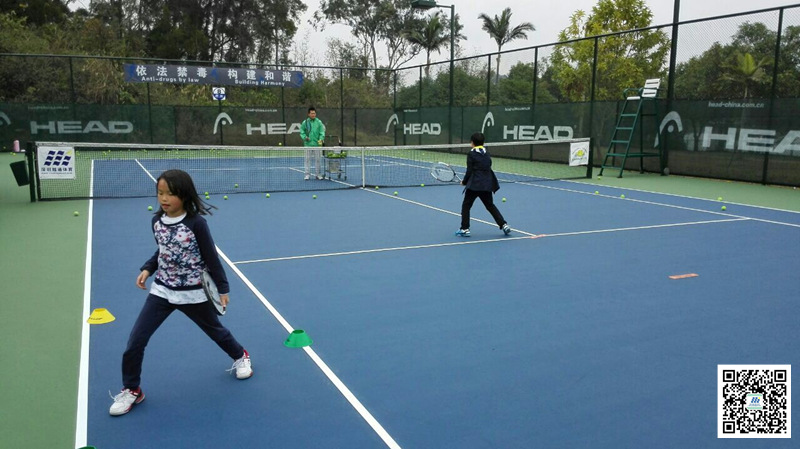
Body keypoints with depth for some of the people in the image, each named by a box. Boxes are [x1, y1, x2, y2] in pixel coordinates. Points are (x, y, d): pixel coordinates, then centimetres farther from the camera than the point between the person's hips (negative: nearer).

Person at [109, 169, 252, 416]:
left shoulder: (196, 223, -18)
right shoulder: (157, 221, -3)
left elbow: (211, 257, -11)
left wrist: (222, 288, -8)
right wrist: (147, 269, 0)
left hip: (192, 293, -4)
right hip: (161, 290, 4)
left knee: (215, 330, 17)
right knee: (135, 341, -2)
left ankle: (240, 357, 46)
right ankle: (131, 390, 19)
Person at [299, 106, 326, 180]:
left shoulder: (319, 122, 3)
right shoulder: (305, 122, 3)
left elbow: (322, 132, 0)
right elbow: (302, 131, 7)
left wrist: (321, 139, -16)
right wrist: (305, 137, -10)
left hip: (317, 144, 0)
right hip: (308, 144, 0)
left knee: (317, 159, 6)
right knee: (308, 159, 3)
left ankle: (319, 174, 15)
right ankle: (307, 174, 10)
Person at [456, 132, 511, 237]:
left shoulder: (471, 154, -6)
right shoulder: (487, 154, 11)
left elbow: (469, 171, -8)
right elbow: (488, 168, 15)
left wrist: (464, 181, 6)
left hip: (474, 185, -6)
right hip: (487, 184, 6)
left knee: (466, 206, 7)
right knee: (490, 206, 18)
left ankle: (465, 229, 5)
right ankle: (504, 225, 14)